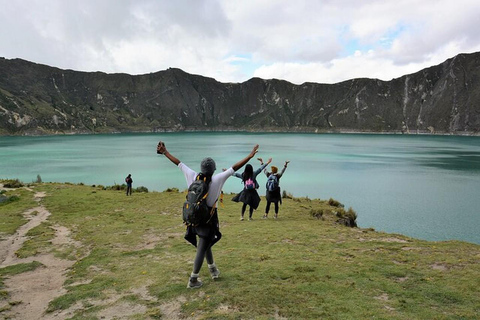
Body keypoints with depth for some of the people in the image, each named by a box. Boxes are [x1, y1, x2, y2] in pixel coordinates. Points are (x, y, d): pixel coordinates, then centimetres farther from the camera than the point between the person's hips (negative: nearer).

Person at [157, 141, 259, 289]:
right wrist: (250, 156, -15)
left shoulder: (193, 176, -7)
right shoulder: (217, 179, -16)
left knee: (205, 243, 24)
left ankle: (213, 269, 39)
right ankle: (193, 280, 8)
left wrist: (165, 152, 9)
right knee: (202, 248, 3)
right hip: (208, 217, -5)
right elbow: (234, 168, -17)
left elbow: (178, 163, 0)